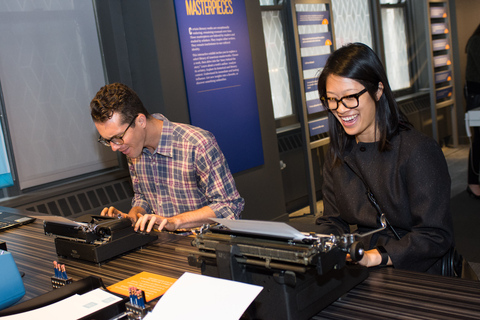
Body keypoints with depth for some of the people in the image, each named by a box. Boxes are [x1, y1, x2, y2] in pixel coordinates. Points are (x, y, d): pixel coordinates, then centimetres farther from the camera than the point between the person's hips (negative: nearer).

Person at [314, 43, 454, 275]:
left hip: (417, 275, -4)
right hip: (362, 274, 4)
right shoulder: (337, 155, 7)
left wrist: (371, 258, -27)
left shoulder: (418, 151, -12)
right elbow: (332, 221, 10)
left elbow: (436, 237, -14)